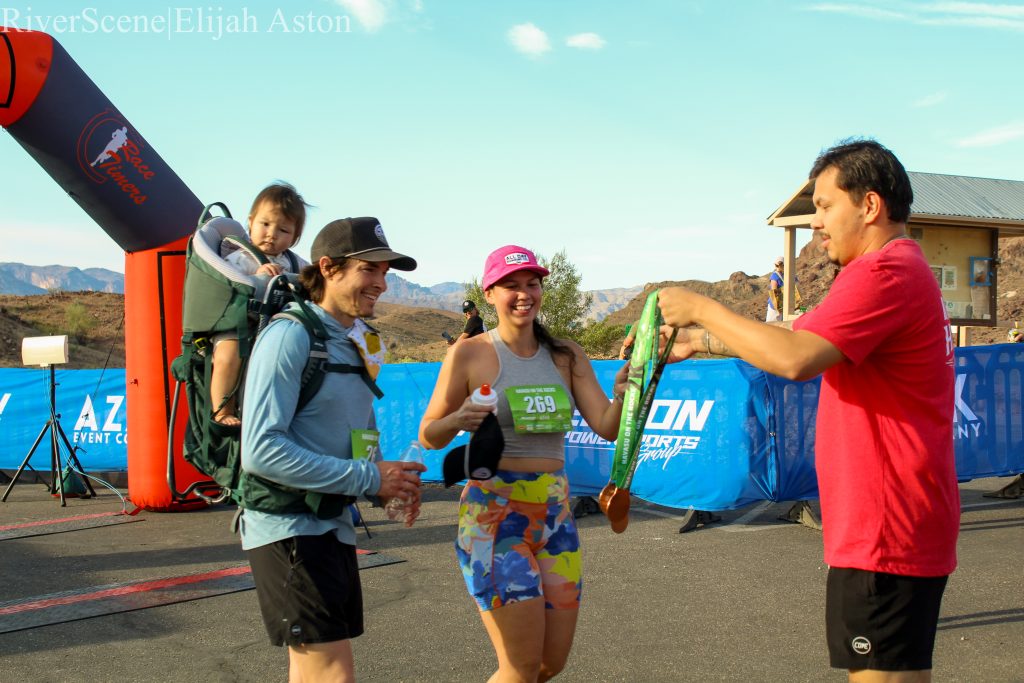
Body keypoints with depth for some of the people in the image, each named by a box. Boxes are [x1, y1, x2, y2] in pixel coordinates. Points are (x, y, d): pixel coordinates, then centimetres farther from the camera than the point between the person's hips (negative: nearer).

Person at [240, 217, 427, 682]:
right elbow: (261, 450, -24)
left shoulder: (356, 343, 11)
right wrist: (369, 478, -21)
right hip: (289, 530, -9)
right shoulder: (291, 335, -16)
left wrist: (393, 479, 1)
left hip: (332, 527, 9)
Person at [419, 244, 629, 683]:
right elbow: (428, 436, 0)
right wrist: (457, 420, -22)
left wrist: (622, 396, -21)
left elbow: (607, 428, 0)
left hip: (555, 513, 5)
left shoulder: (566, 356, 7)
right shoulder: (469, 354, -5)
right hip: (494, 514, -5)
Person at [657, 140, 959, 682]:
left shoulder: (884, 272, -17)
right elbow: (796, 336, 26)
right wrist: (701, 342, 23)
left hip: (886, 530, -11)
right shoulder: (902, 270, 20)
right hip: (904, 526, 11)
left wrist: (702, 309, -15)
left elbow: (795, 358, -26)